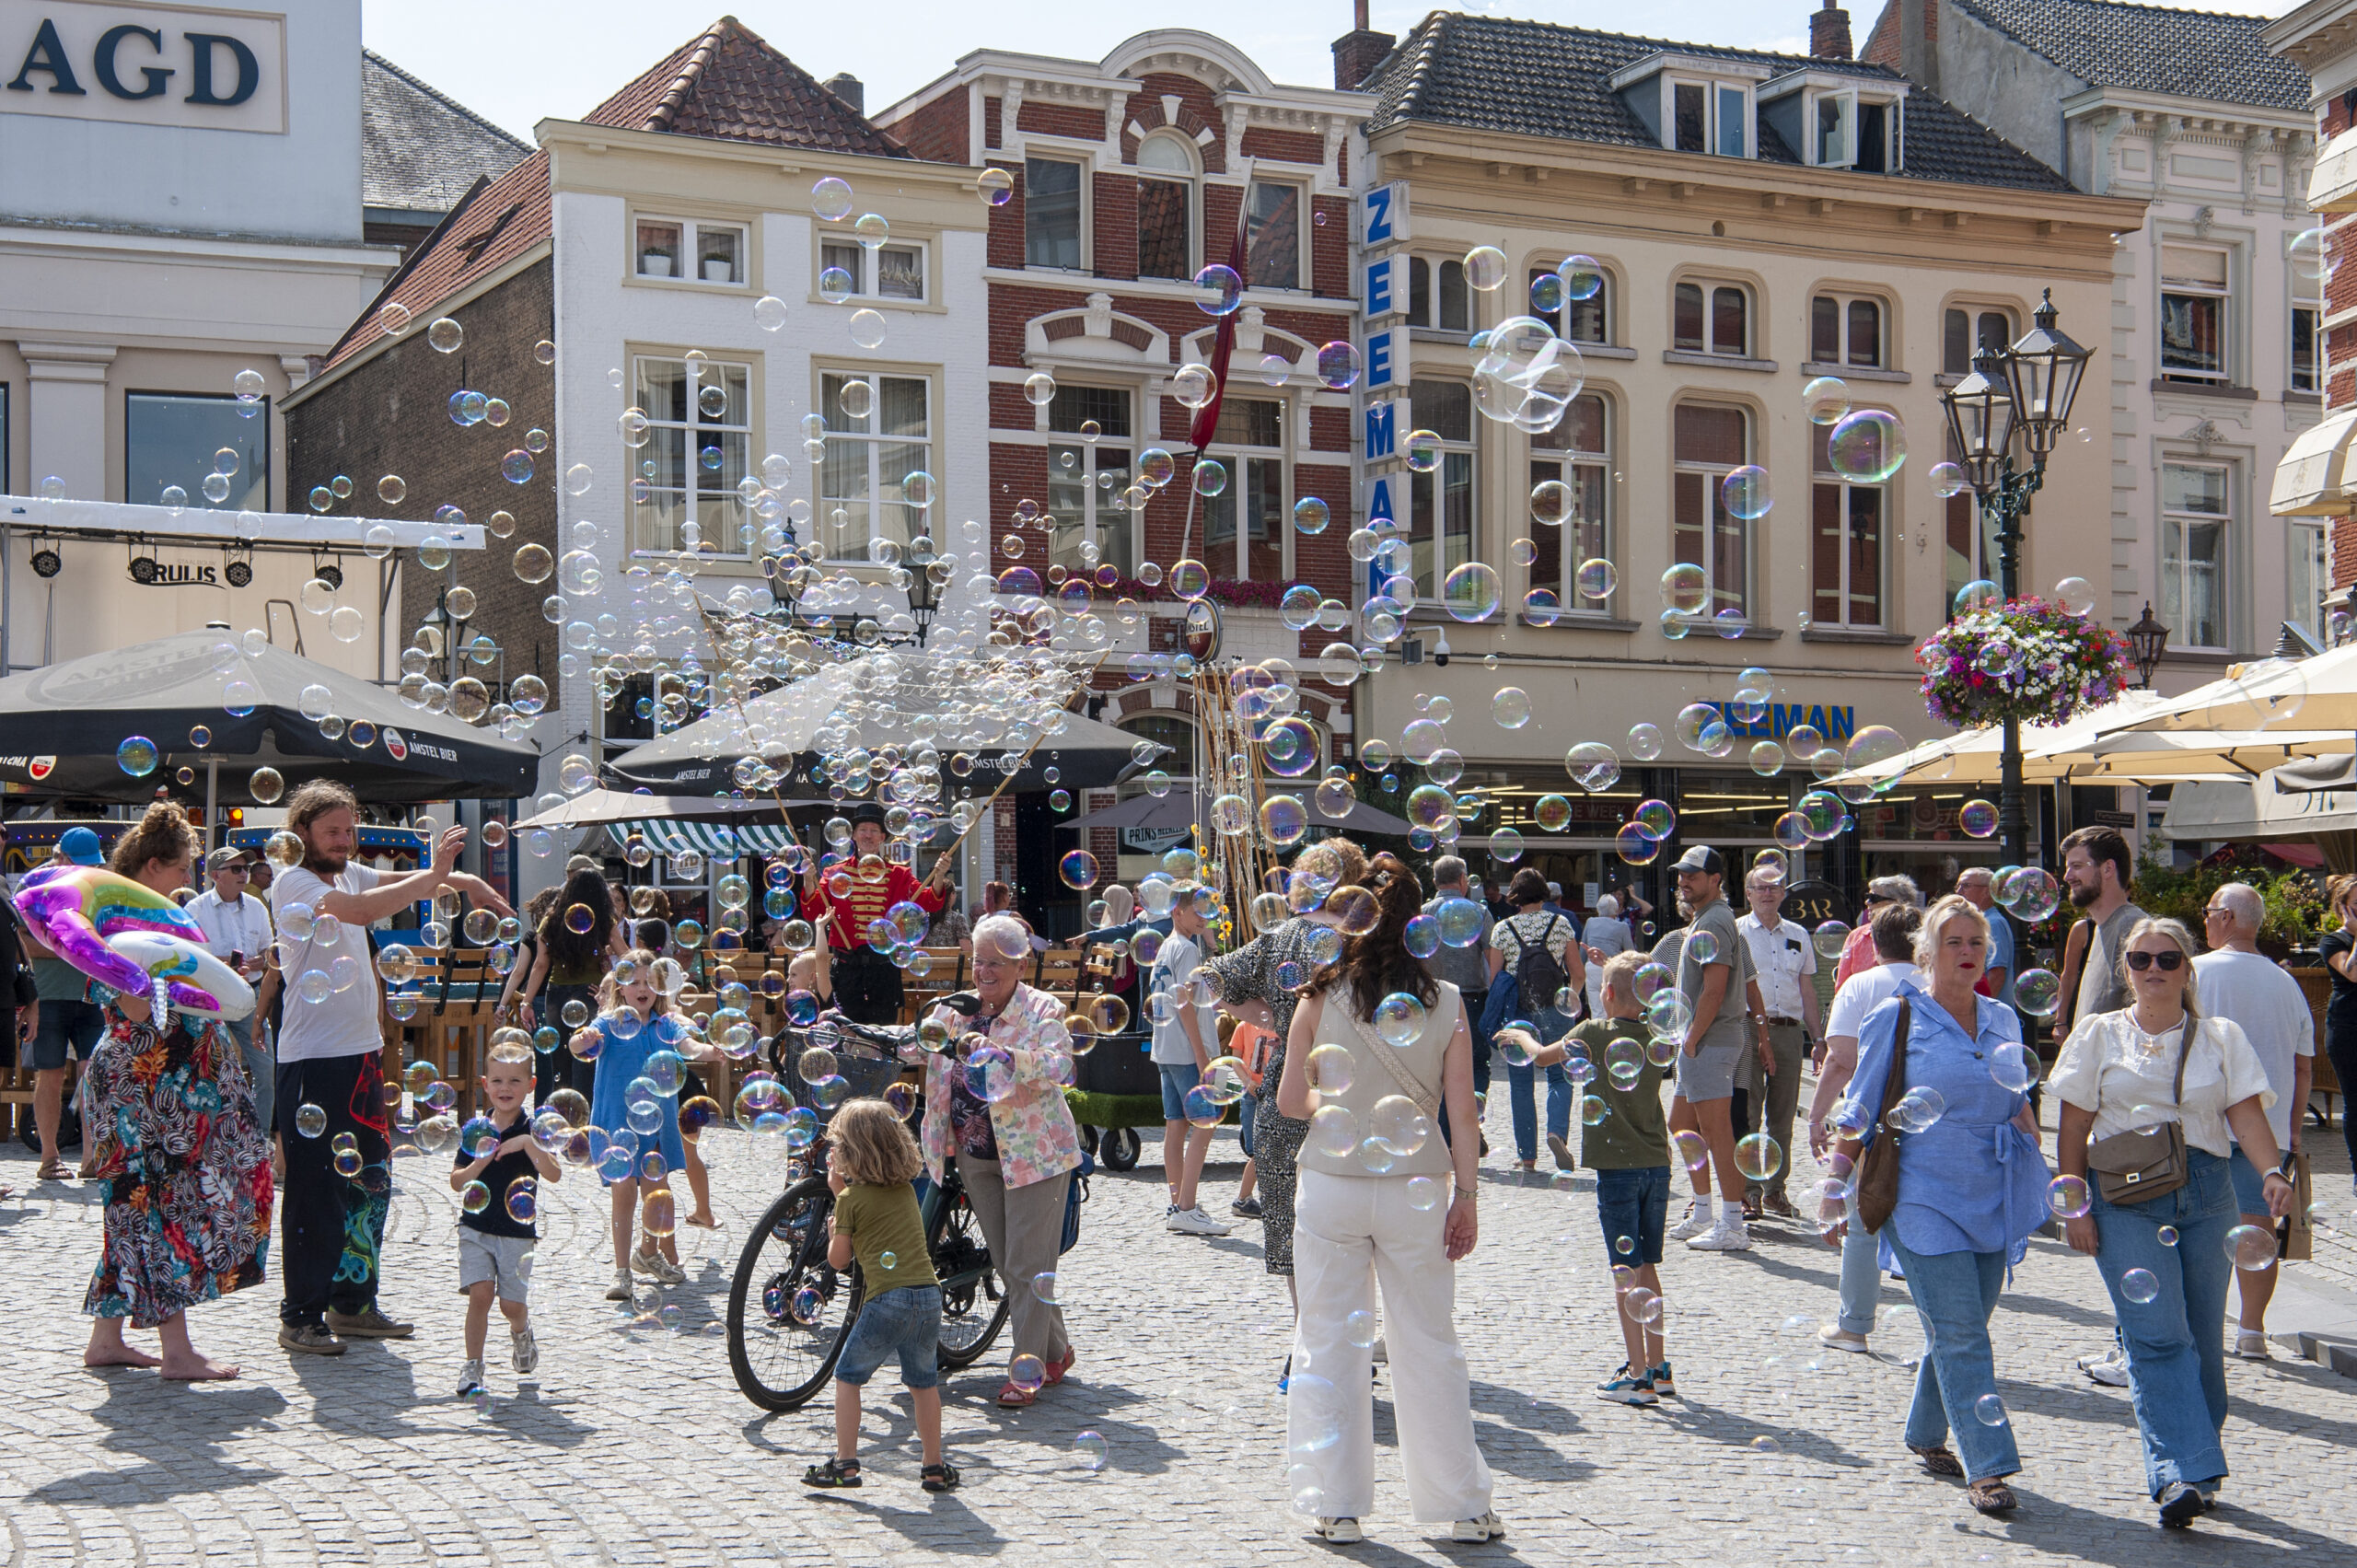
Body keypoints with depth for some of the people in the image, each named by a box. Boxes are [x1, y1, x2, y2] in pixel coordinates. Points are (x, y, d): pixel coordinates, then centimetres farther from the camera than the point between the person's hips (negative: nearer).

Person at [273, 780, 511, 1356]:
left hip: (362, 1051, 8)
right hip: (313, 1057, -8)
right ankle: (301, 1317, 3)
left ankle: (352, 1303, 23)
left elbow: (406, 882, 11)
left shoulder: (350, 874, 14)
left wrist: (466, 880, -9)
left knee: (369, 1183, 12)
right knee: (315, 1189, -4)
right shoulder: (293, 883, -11)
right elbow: (362, 910, -26)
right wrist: (435, 874, -21)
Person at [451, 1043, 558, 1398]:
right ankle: (472, 1366, -3)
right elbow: (456, 1182, 3)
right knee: (480, 1293, -13)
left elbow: (554, 1174, -17)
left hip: (517, 1232, -1)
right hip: (476, 1227, 1)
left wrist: (528, 1143, -27)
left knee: (512, 1304, 1)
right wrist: (479, 1163, -15)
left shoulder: (532, 1130, -3)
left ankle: (521, 1331, 36)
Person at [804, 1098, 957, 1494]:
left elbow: (838, 1260, 6)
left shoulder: (850, 1199, -1)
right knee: (924, 1382, 16)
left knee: (848, 1376, 11)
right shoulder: (906, 1189, 15)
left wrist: (837, 1190, 14)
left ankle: (846, 1462, 7)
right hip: (928, 1294, 5)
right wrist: (844, 1191, 25)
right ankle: (934, 1467, 19)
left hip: (887, 1298, -5)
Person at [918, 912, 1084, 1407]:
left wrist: (1002, 1053, -39)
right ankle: (1055, 1350, 27)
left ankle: (1028, 1370, 3)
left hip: (1032, 1148, -6)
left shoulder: (1042, 1009, -9)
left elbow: (1059, 1065, -25)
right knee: (1005, 1264, 11)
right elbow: (925, 1051, 19)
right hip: (975, 1152, 6)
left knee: (1027, 1267, -5)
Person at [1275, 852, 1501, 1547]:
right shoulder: (1445, 1003, -4)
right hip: (1416, 1185, 1)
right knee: (1429, 1345, 10)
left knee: (1331, 1344, 9)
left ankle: (1338, 1507, 14)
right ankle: (1463, 1506, 16)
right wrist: (1466, 1196, 4)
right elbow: (1462, 1112, -3)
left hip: (1332, 1183, -1)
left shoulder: (1321, 998, -7)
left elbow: (1289, 1099, -4)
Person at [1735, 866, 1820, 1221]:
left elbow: (1807, 990, 18)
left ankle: (1775, 1190, 14)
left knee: (1782, 1117, 6)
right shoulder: (1736, 932, 4)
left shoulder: (1798, 936, 16)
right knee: (1747, 1114, -6)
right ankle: (1748, 1190, -1)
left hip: (1789, 1031, 4)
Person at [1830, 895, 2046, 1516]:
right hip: (1923, 1196, -5)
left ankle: (1925, 1436, 31)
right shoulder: (1896, 1018, -4)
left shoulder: (2003, 1023, 10)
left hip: (1990, 1196, 5)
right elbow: (1858, 1116, 0)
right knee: (1959, 1333, -10)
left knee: (1961, 1331, 12)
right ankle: (1987, 1468, -9)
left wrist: (2033, 1165, 6)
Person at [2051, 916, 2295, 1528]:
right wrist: (2076, 1206, -2)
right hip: (2125, 1196, -2)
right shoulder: (2098, 1035, 8)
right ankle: (2181, 1475, -20)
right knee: (2156, 1335, -15)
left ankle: (2192, 1472, 20)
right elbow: (2074, 1128, 6)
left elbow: (2247, 1113, 0)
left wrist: (2272, 1171, -18)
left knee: (2202, 1339, 5)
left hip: (2206, 1192, 2)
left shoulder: (2222, 1037, 11)